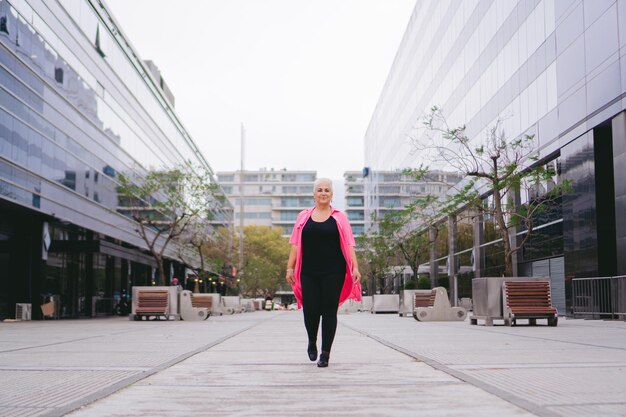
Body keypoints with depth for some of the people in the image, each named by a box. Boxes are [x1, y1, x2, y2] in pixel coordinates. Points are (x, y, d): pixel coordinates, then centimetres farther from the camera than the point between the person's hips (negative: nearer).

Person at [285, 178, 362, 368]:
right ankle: (312, 342, 27)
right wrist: (290, 268, 3)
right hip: (309, 272, 1)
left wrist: (355, 268, -9)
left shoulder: (339, 217, 6)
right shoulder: (304, 217, 10)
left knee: (329, 311, -1)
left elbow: (348, 245, 1)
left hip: (333, 272, -1)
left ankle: (325, 353, 8)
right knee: (310, 310, -2)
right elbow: (295, 244, 9)